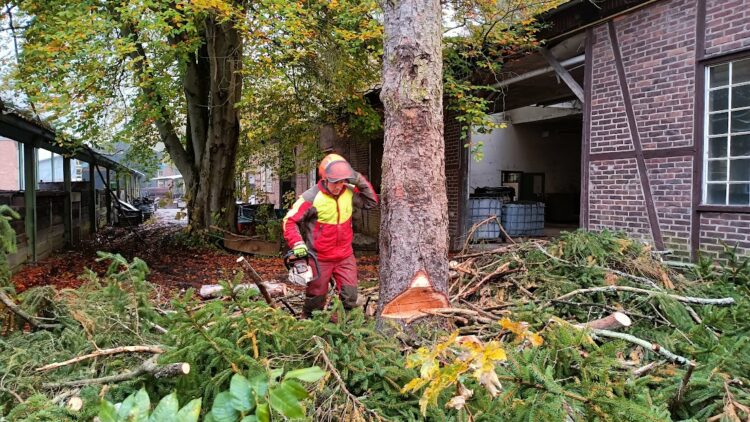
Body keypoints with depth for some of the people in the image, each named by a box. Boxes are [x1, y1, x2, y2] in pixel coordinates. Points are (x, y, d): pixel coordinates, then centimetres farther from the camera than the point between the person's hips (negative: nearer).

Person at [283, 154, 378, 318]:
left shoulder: (349, 192, -5)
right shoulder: (311, 198, -19)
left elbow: (371, 202, 4)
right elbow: (290, 221, -14)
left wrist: (360, 181, -9)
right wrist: (297, 243, -27)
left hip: (345, 256, 4)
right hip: (320, 259, -3)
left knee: (350, 298, 4)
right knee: (316, 298, 12)